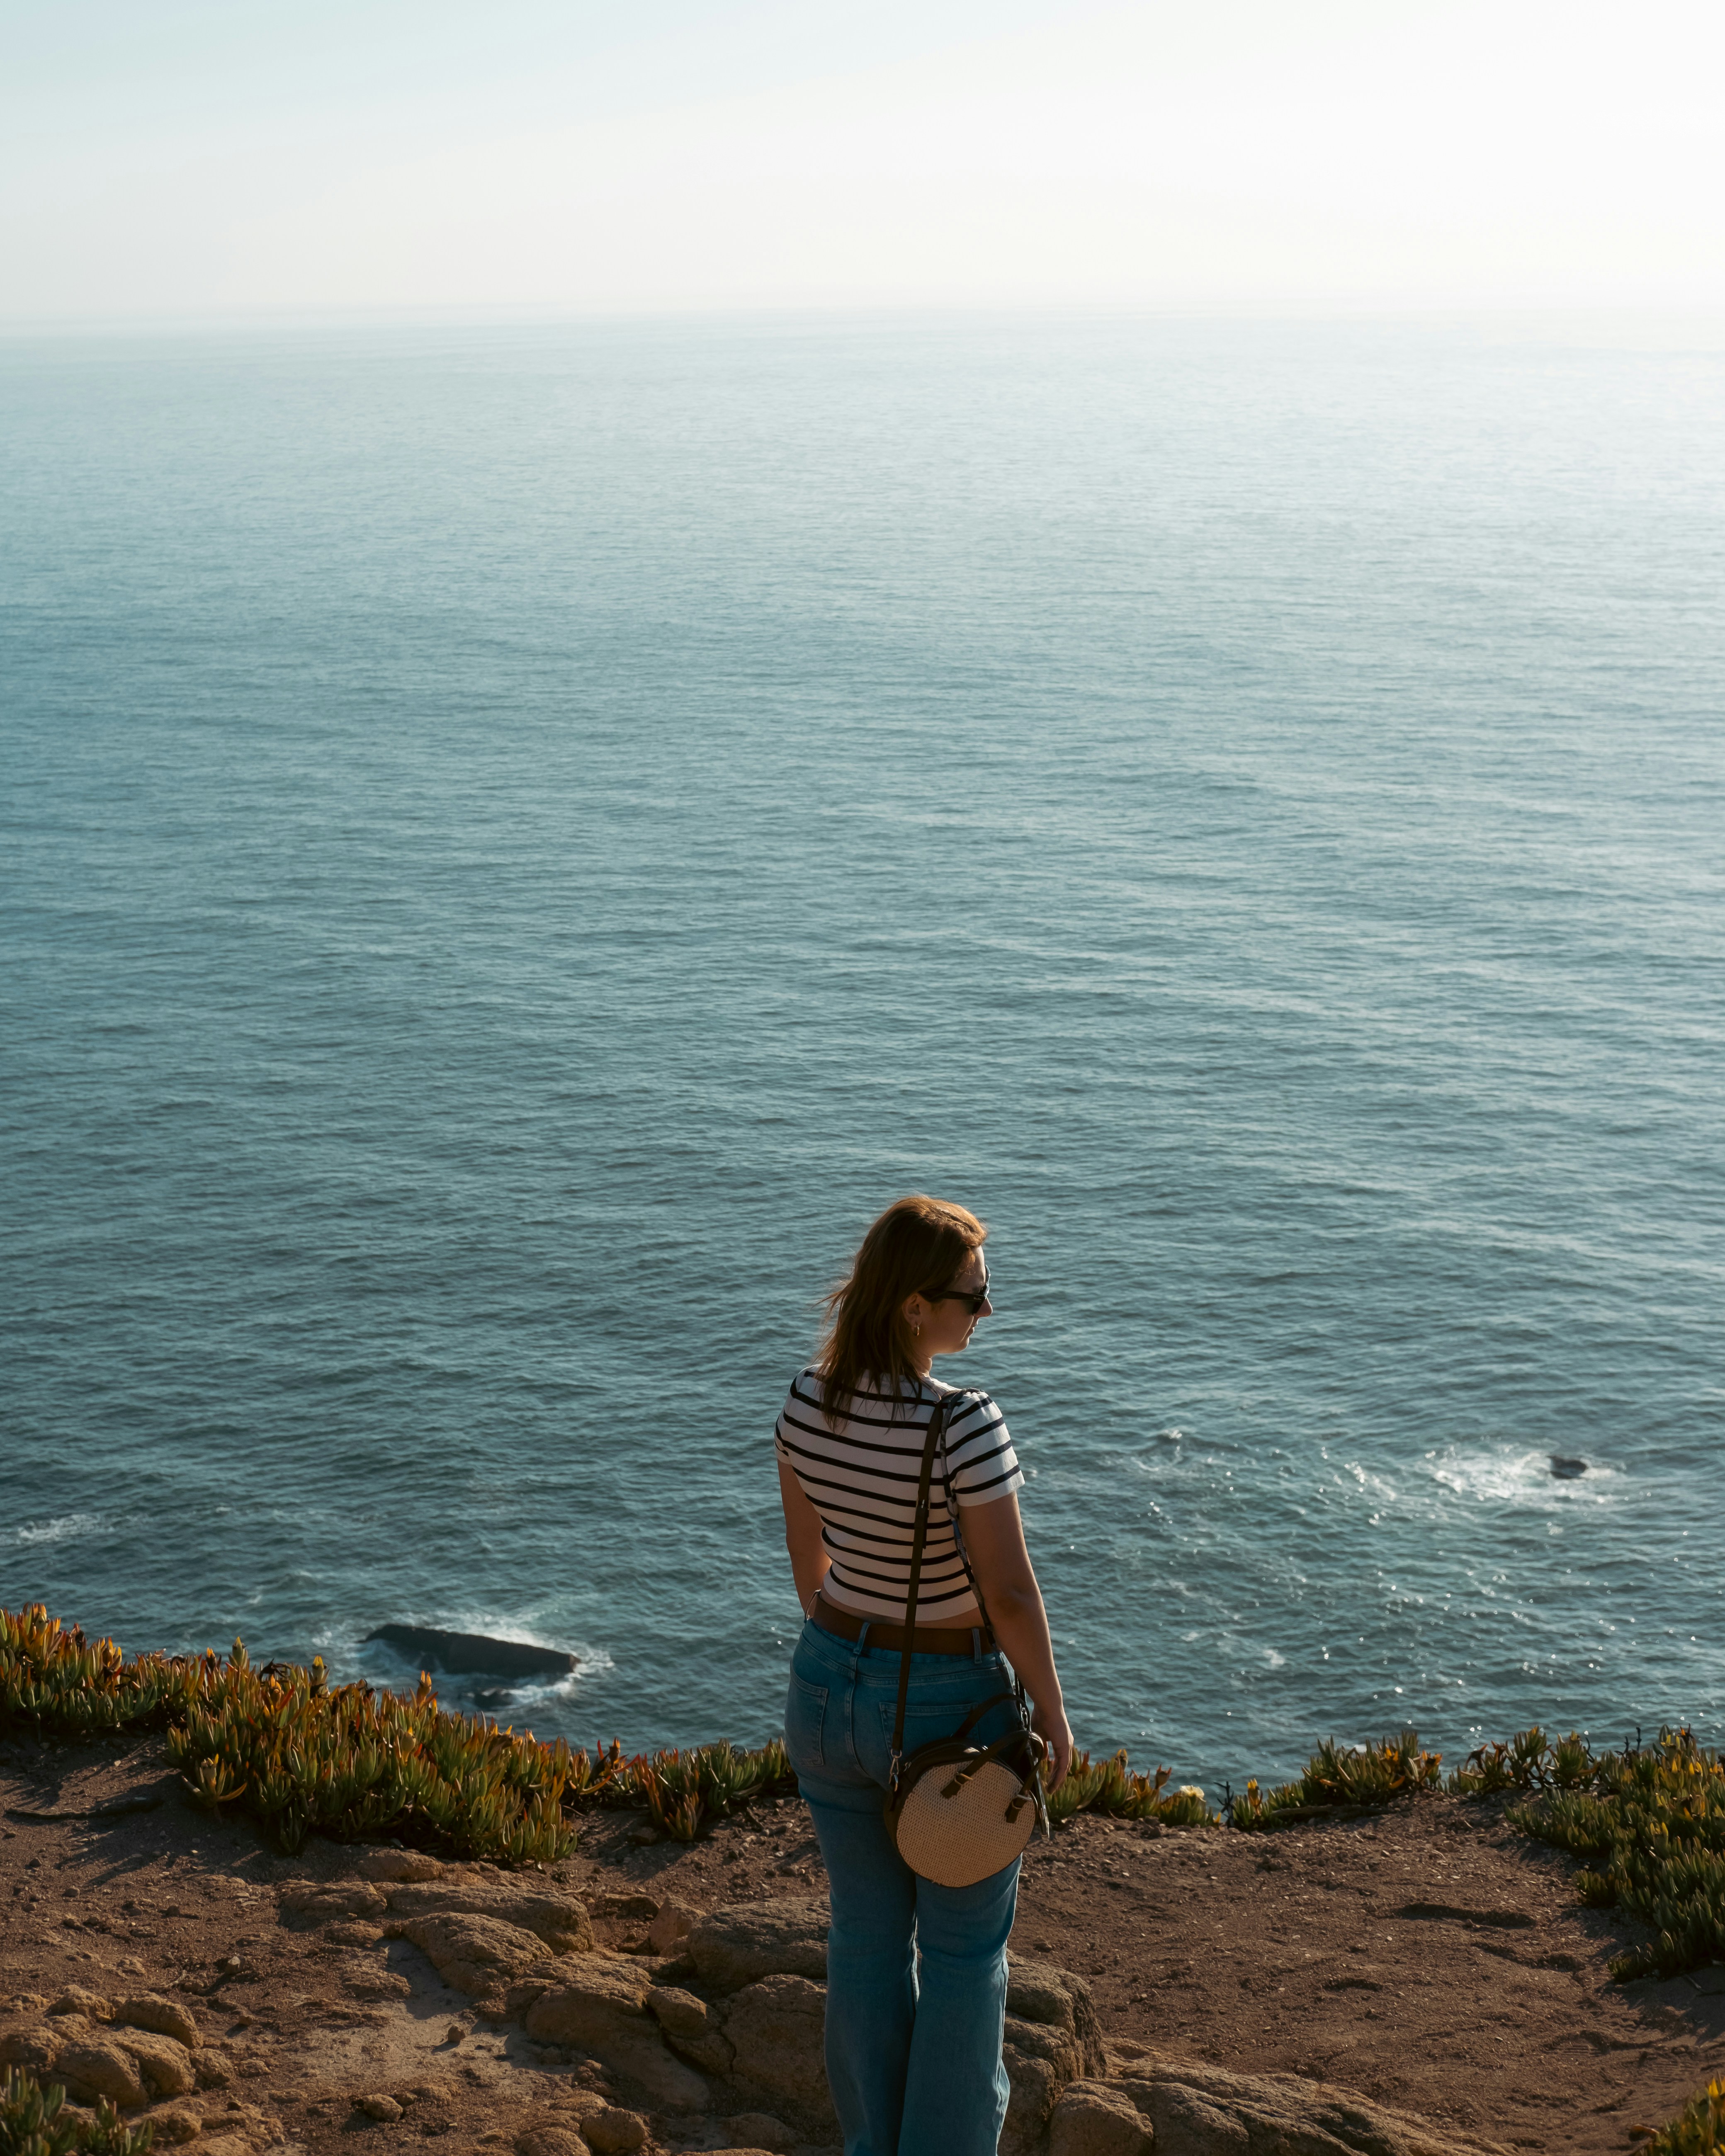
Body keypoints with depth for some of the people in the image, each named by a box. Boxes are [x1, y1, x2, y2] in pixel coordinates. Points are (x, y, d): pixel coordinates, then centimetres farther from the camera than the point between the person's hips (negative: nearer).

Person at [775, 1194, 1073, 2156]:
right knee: (965, 1944, 15)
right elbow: (1011, 1591, -23)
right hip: (947, 1710, -6)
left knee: (869, 1932, 21)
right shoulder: (964, 1425, -29)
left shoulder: (808, 1399, -9)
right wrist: (1052, 1711, -8)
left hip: (828, 1687, 6)